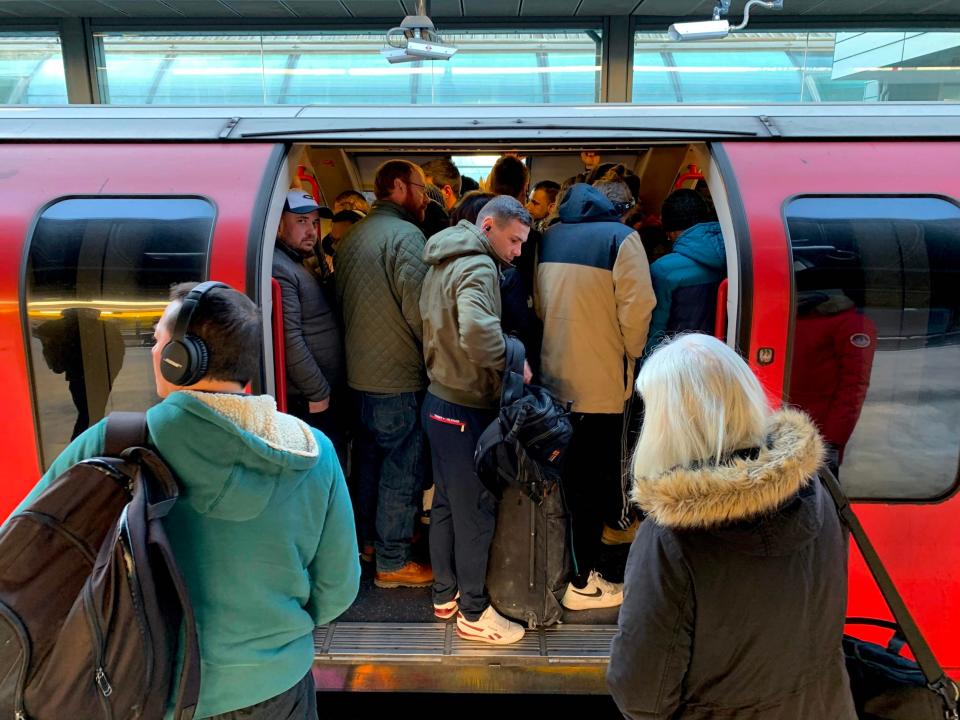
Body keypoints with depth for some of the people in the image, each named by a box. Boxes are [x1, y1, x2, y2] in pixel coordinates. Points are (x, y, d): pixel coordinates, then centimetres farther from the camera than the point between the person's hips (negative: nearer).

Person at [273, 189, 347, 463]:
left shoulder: (297, 266, 18)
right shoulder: (278, 268, -15)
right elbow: (290, 341, -22)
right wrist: (318, 394, -18)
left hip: (328, 395, 10)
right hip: (310, 402, -10)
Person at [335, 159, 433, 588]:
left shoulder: (354, 236, 12)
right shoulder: (404, 234, -15)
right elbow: (418, 308, -21)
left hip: (358, 372, 9)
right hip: (398, 376, -9)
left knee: (369, 458, 20)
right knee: (402, 468, 1)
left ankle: (371, 538, 35)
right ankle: (393, 562, 11)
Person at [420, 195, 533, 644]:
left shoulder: (443, 263, 12)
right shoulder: (478, 267, -19)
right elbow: (477, 331, -37)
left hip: (439, 401, 10)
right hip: (467, 409, -10)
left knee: (446, 503, 19)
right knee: (475, 510, 3)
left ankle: (445, 596, 34)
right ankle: (473, 613, 18)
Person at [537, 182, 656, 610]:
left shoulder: (549, 238, 7)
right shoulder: (621, 238, -11)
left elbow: (539, 305, 10)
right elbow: (636, 307, -15)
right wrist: (632, 352, 1)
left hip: (554, 374, 6)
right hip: (601, 380, -6)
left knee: (570, 469, 18)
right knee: (595, 475, 4)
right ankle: (582, 582, 13)